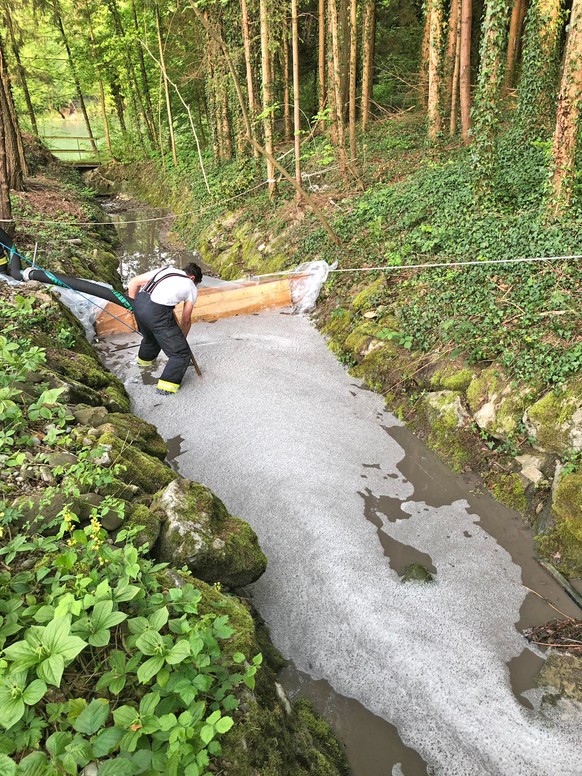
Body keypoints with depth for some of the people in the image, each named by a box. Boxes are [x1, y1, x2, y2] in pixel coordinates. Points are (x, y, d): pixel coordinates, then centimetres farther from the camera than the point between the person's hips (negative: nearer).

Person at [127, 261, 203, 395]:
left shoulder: (165, 270, 26)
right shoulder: (192, 288, 16)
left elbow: (134, 282, 20)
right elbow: (185, 321, 21)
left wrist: (133, 303, 27)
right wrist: (182, 339, 36)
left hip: (139, 303, 7)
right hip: (157, 312, -7)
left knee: (150, 336, 38)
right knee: (181, 353, 8)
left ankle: (145, 359, 63)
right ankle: (166, 385, 5)